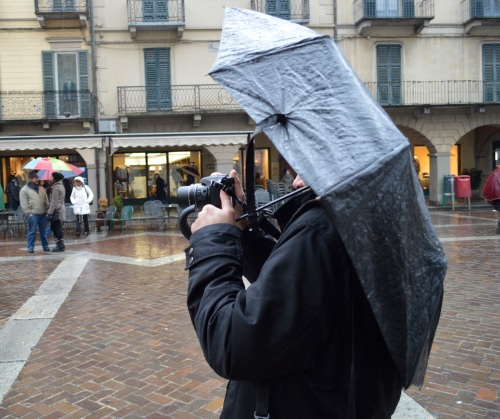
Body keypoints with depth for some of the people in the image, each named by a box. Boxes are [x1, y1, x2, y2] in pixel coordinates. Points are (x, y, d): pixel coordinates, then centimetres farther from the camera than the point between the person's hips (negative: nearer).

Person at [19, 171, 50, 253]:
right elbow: (23, 204, -6)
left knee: (43, 231, 11)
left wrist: (48, 209, 7)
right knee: (32, 231, -1)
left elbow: (46, 200, 17)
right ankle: (30, 247, 8)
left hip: (43, 214, 5)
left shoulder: (41, 188, 15)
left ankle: (45, 245, 19)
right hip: (33, 214, -5)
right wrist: (28, 213, -12)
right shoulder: (24, 190, -1)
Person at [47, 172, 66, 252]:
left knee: (57, 228, -4)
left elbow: (54, 202, -18)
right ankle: (60, 245, 18)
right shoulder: (61, 186, 15)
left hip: (56, 210, -10)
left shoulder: (56, 188, -14)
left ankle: (61, 246, 1)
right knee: (54, 227, 14)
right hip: (61, 209, 10)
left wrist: (50, 213, -16)